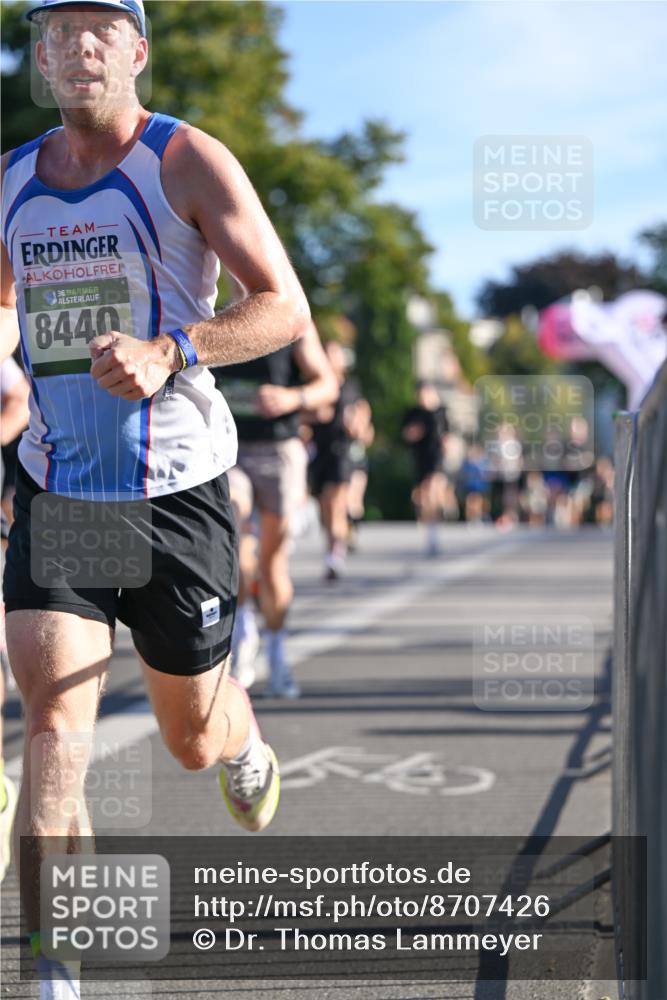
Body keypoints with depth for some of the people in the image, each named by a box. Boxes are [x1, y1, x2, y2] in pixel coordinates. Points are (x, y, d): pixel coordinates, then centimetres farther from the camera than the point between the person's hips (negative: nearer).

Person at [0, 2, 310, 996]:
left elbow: (285, 308, -10)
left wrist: (170, 352, -25)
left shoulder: (189, 161, -6)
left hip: (177, 492, -3)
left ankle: (247, 751, 52)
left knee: (193, 739, 12)